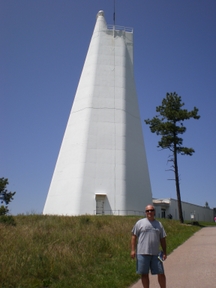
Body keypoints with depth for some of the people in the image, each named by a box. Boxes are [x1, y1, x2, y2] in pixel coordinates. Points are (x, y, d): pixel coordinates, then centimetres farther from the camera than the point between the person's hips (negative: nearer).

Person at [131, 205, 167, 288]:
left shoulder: (159, 224, 11)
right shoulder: (140, 222, 1)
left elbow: (162, 239, 14)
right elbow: (134, 236, 1)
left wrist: (164, 252, 8)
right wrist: (133, 250, -5)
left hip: (156, 254, 3)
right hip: (142, 253, -2)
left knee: (161, 273, 6)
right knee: (144, 274, 7)